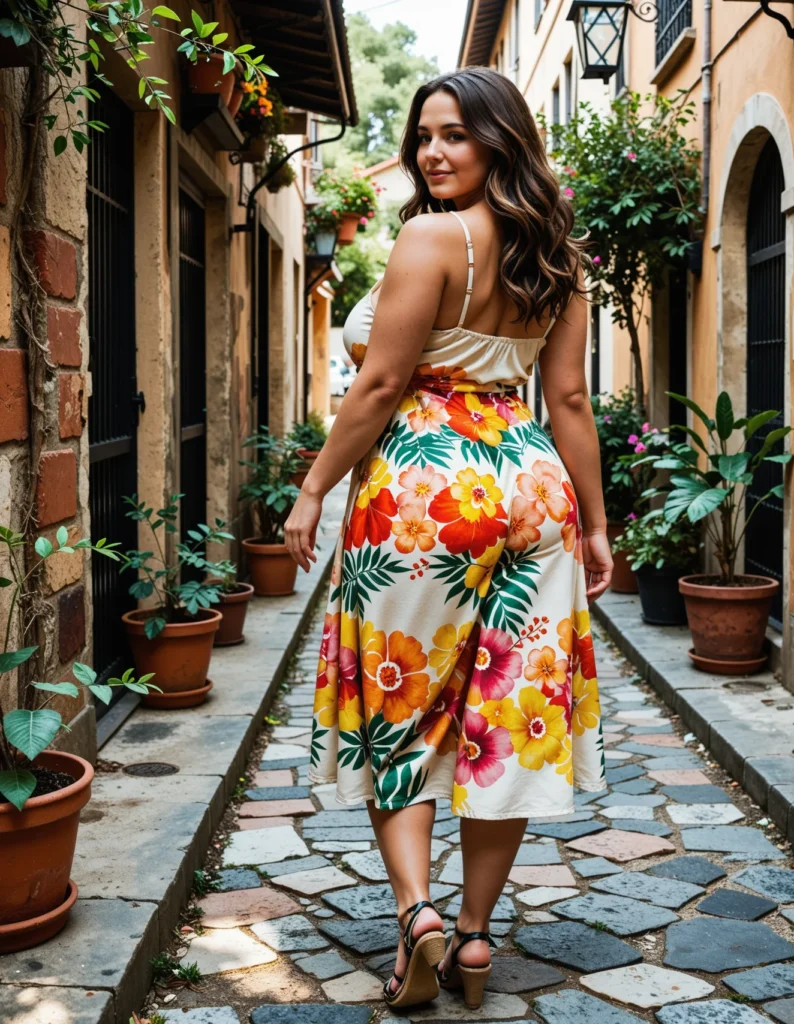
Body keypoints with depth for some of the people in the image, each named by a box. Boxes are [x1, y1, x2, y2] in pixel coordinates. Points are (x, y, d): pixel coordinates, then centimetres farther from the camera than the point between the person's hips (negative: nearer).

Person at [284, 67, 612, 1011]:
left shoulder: (433, 236, -10)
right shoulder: (554, 255, 10)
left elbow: (380, 385, -13)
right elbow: (569, 399, 8)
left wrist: (314, 489, -4)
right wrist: (593, 522, 11)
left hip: (423, 490, -6)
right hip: (530, 489, 6)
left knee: (395, 710, 10)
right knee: (507, 717, 9)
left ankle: (416, 908, -1)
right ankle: (474, 934, 18)